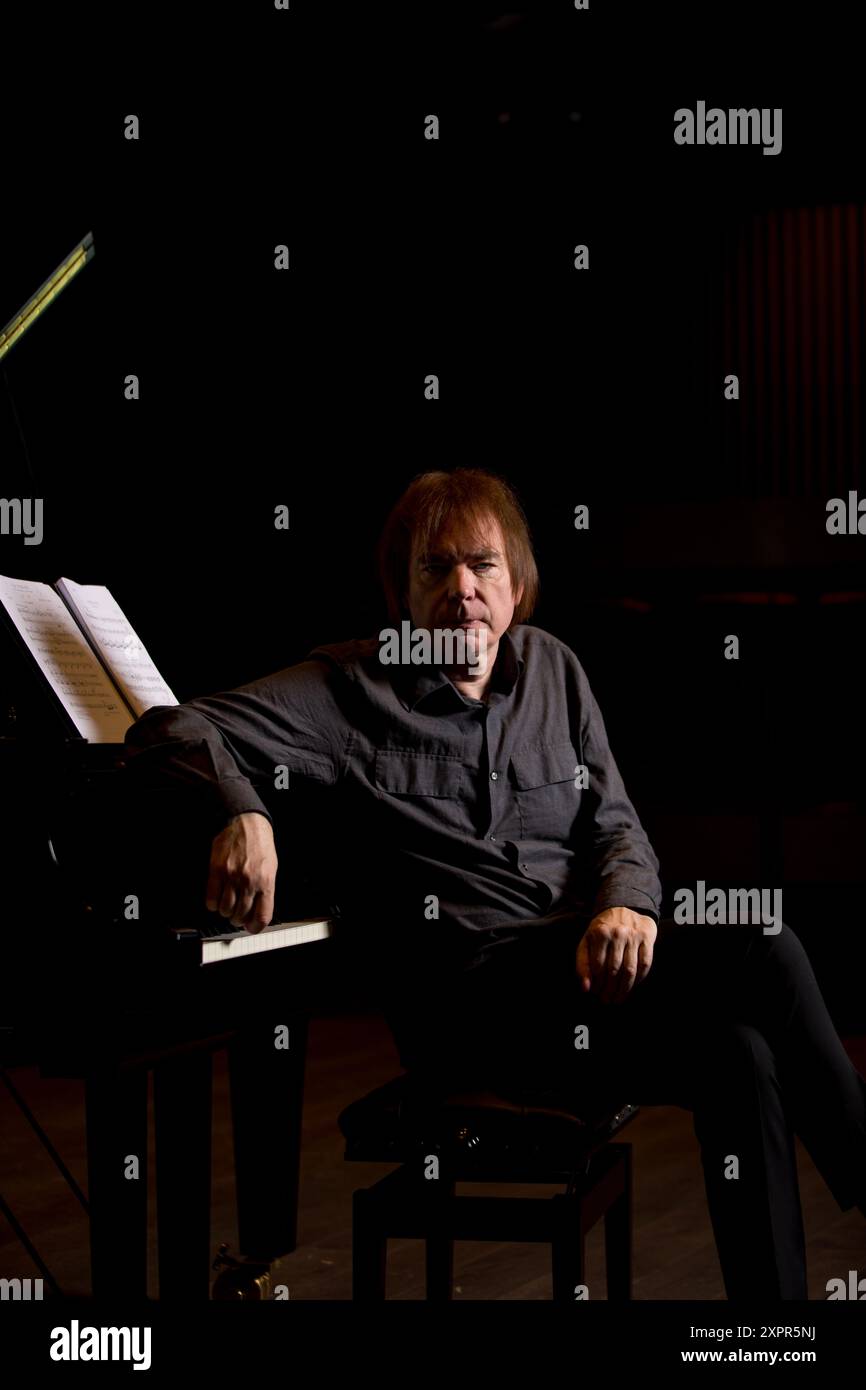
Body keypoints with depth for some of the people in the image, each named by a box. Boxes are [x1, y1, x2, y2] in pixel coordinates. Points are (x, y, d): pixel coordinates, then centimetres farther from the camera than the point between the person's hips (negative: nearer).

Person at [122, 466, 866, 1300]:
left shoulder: (552, 669, 19)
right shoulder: (349, 691, 3)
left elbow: (615, 823, 17)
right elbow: (170, 731, -5)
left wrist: (626, 905, -7)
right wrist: (242, 813, -27)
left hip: (588, 955, 5)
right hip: (467, 995, -5)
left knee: (739, 1052, -31)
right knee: (765, 957, -28)